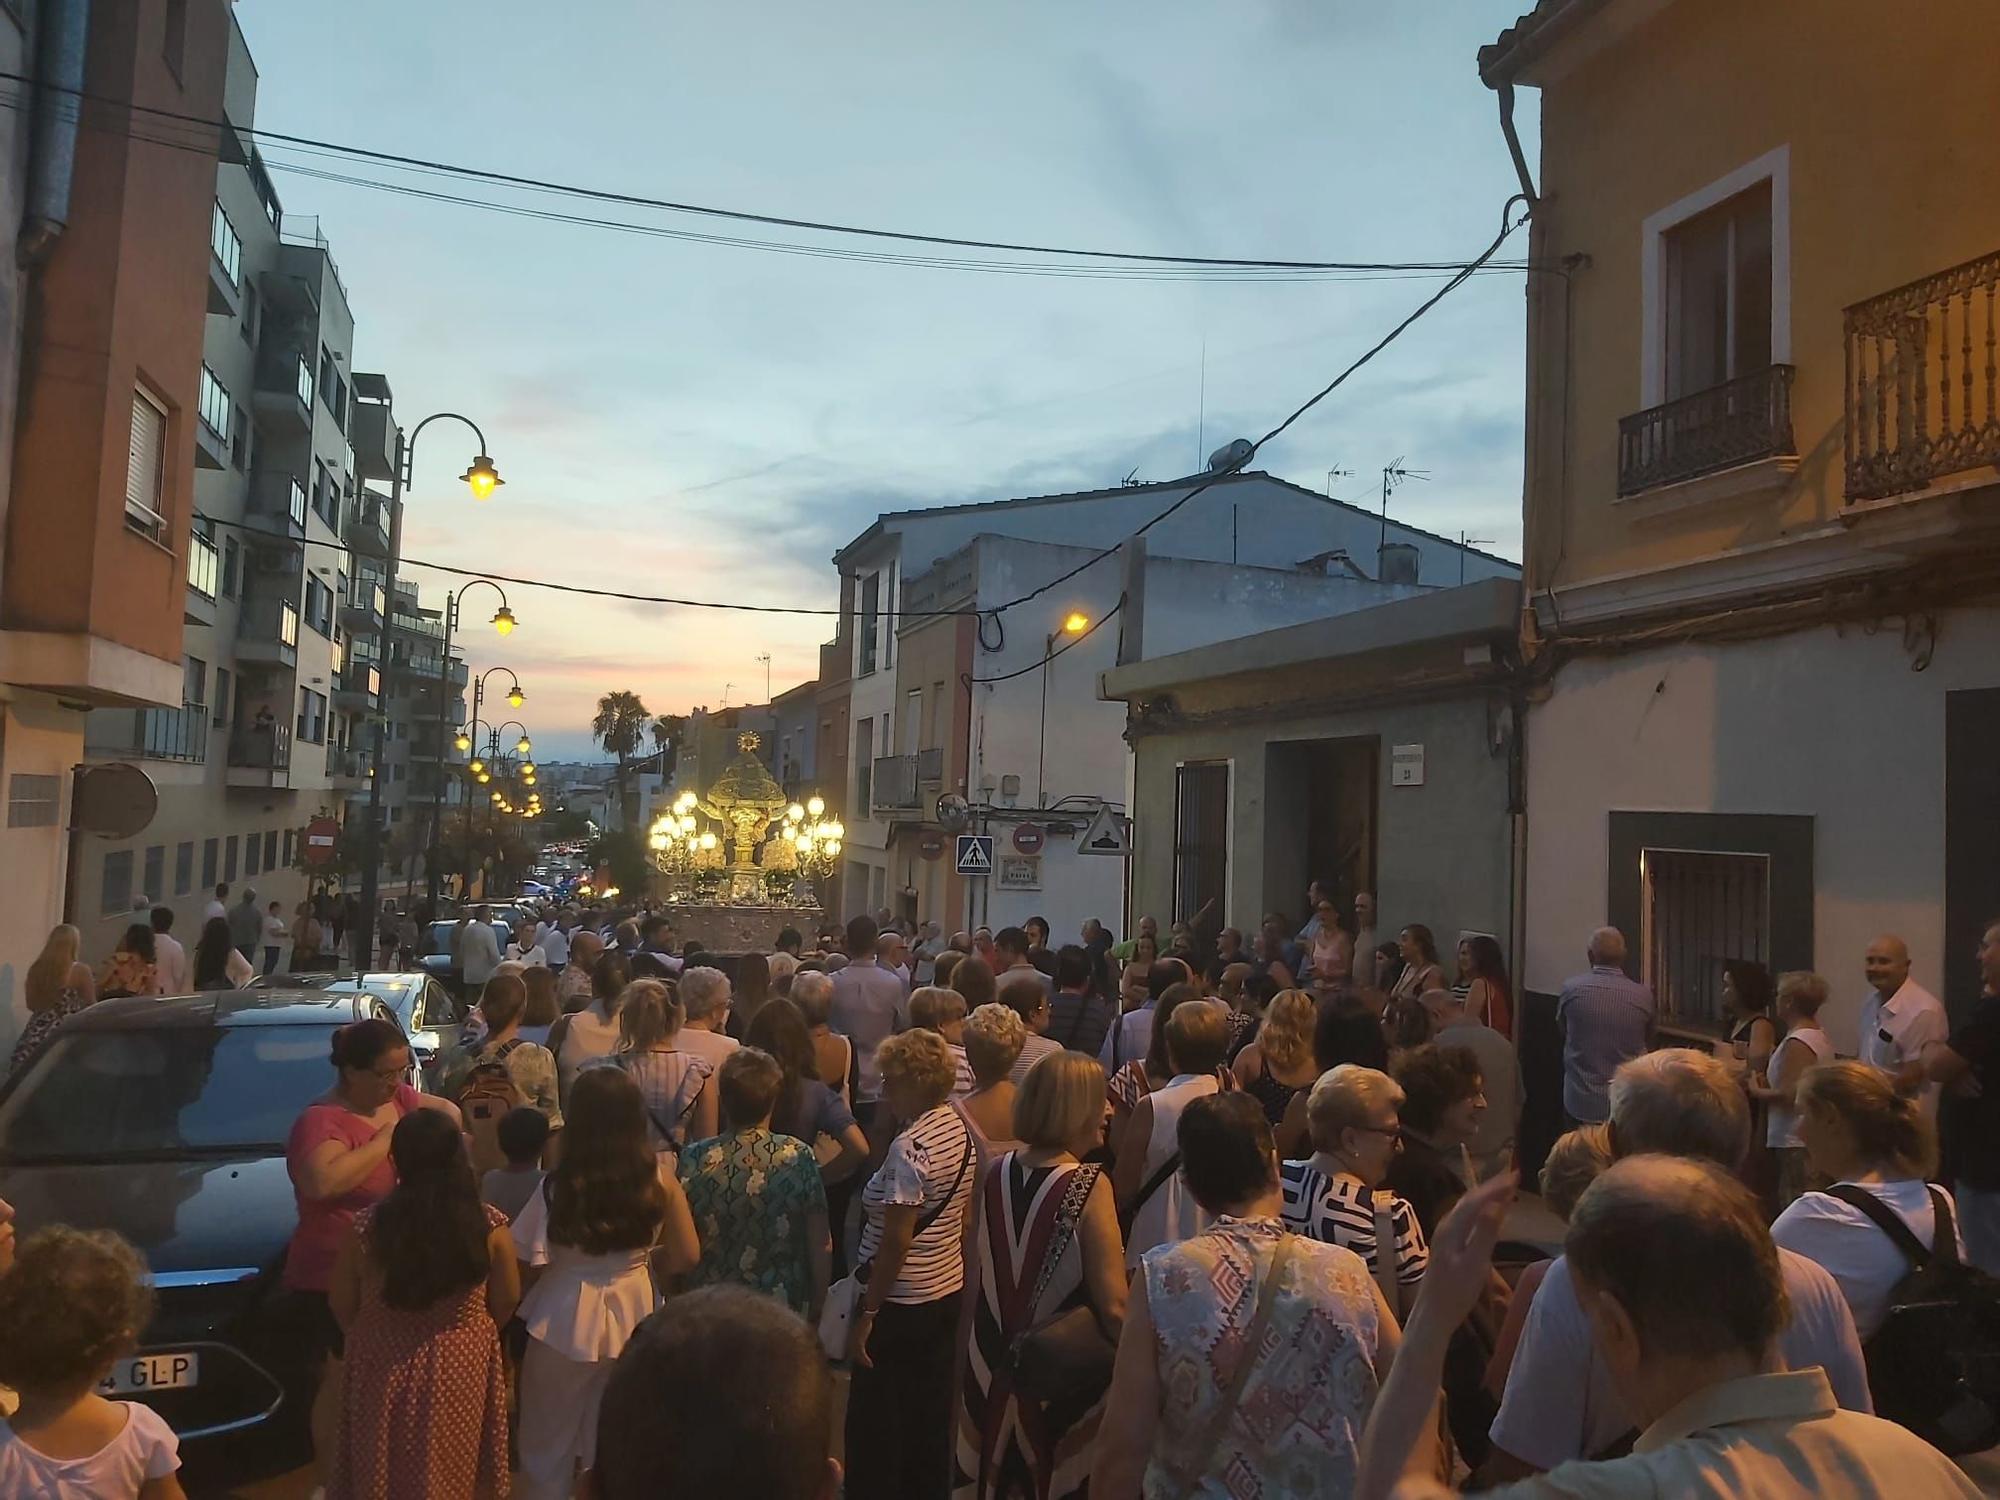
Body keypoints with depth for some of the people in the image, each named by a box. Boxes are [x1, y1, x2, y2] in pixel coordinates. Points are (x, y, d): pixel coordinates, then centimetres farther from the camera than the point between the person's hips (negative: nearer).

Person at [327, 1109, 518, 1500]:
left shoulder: (366, 1227, -18)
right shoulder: (489, 1225, -17)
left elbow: (341, 1305, -3)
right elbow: (507, 1299, -5)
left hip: (384, 1365, 0)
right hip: (462, 1364, 0)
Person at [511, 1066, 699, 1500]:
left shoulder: (559, 1186, -21)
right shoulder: (659, 1178, -12)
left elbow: (528, 1265, -16)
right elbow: (686, 1255, -6)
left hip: (565, 1324, -3)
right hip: (633, 1318, 3)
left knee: (548, 1448, 20)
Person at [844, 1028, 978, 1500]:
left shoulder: (909, 1146, -23)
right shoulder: (959, 1127, 3)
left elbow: (897, 1241, -23)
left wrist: (866, 1314, -17)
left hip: (901, 1303, -9)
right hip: (949, 1289, 9)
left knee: (874, 1424, 6)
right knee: (931, 1416, 19)